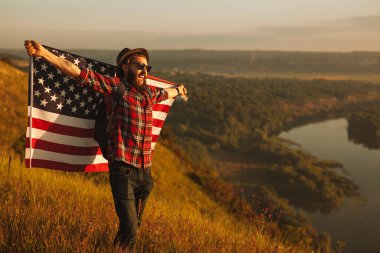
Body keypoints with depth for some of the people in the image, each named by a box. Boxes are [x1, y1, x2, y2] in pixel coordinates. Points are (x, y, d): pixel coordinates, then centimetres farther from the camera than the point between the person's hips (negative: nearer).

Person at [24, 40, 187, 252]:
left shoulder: (149, 93, 14)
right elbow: (79, 72, -10)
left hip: (145, 172, 6)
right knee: (129, 229, -8)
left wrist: (177, 90, 60)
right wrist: (44, 53, -18)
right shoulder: (116, 86, -3)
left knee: (134, 225, 14)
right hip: (123, 170, -6)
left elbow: (164, 93, 39)